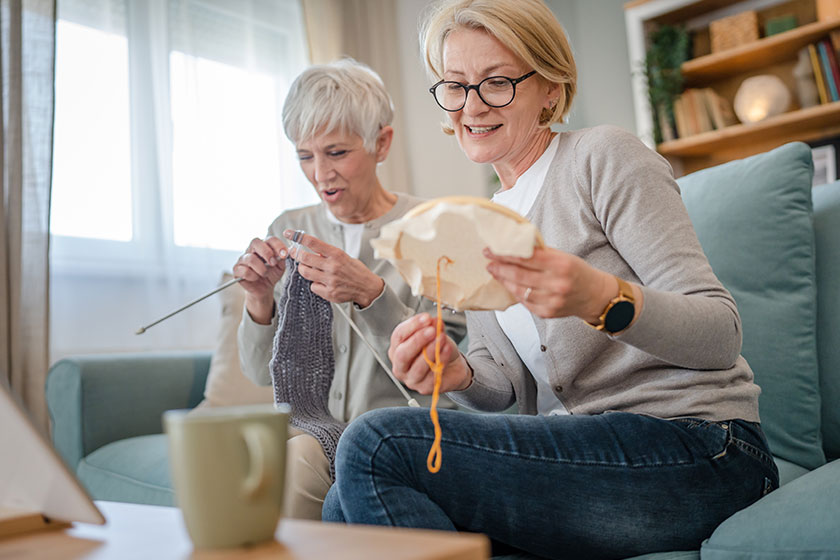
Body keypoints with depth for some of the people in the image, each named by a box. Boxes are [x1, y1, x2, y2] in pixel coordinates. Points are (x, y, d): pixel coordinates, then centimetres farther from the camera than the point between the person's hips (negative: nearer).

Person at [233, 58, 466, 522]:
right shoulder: (288, 231, 7)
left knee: (298, 459, -29)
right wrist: (259, 301, -14)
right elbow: (262, 373, 6)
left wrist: (371, 294, -24)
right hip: (307, 429, 3)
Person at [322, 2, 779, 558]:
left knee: (375, 444, -20)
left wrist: (601, 298, -32)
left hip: (694, 446, -6)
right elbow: (510, 382, 12)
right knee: (348, 504, -11)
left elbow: (723, 333, -12)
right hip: (583, 450, 6)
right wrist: (461, 374, -12)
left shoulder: (603, 156, -6)